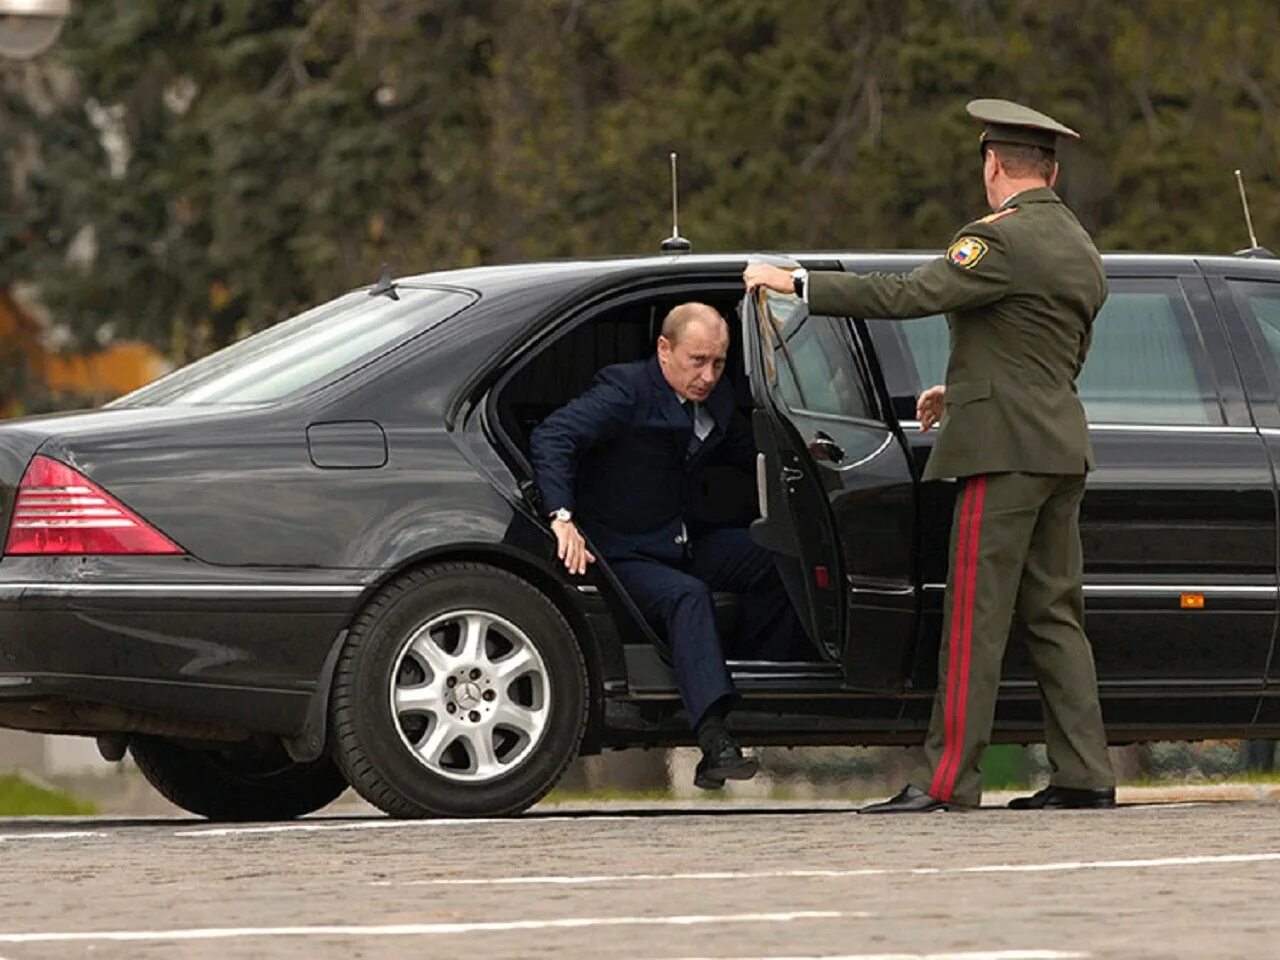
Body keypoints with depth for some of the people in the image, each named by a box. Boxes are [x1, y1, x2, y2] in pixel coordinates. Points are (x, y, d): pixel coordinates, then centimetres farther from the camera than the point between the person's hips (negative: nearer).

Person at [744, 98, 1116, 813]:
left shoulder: (1003, 239, -12)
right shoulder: (1080, 250, 17)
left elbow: (908, 296, -20)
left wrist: (798, 284, -15)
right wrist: (963, 392, 32)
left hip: (1006, 447, -9)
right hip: (1063, 446, 9)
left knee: (975, 618, -9)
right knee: (1055, 613, 11)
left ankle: (948, 780, -10)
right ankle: (1085, 775, 8)